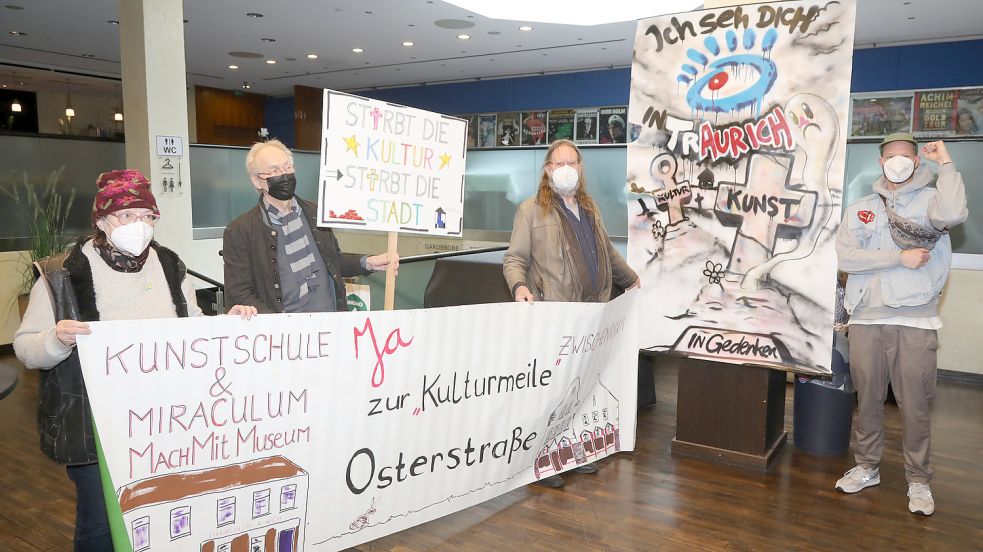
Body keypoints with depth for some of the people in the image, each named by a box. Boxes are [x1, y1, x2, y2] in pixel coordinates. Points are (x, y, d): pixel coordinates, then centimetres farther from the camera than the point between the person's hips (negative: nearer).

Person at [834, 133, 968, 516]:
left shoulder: (929, 200, 4)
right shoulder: (860, 209, 10)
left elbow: (953, 214, -22)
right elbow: (844, 257, -4)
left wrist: (945, 163, -10)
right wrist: (900, 258, -12)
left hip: (915, 321, -2)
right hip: (866, 319, 3)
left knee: (915, 405, 3)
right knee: (867, 399, 11)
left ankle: (918, 480, 17)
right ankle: (867, 468, 26)